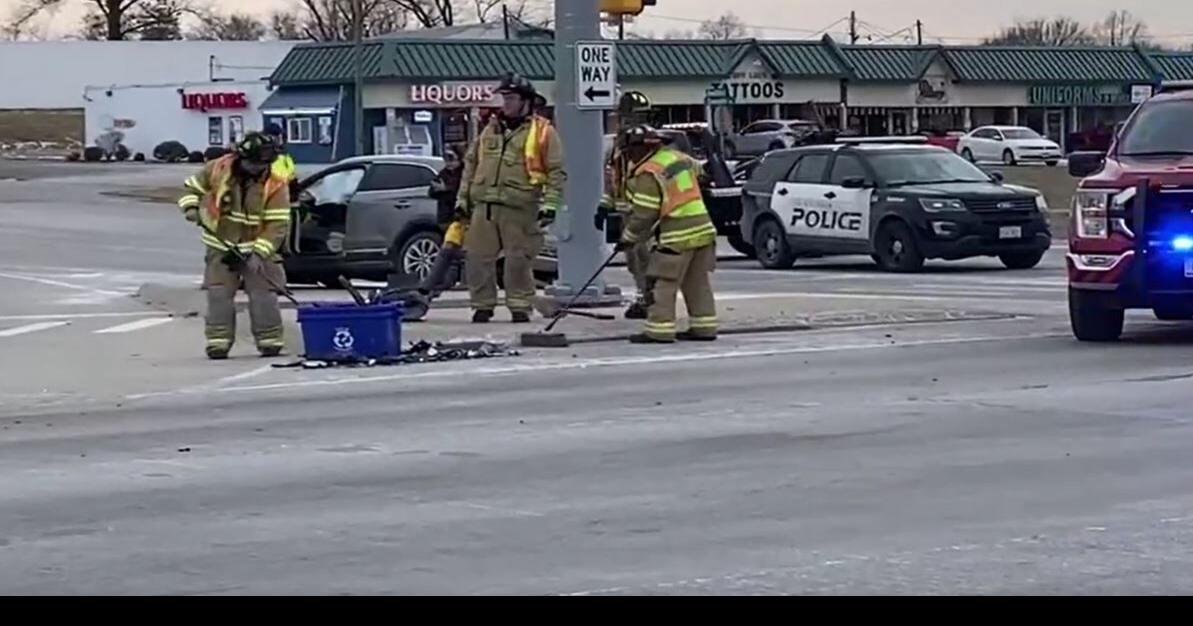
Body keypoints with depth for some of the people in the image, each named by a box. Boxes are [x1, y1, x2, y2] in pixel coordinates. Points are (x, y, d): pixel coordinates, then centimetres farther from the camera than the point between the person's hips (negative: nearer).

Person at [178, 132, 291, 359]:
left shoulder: (275, 185, -15)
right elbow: (193, 187, 7)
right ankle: (218, 341, 3)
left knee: (263, 295, -3)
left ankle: (270, 341, 7)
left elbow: (278, 225, -17)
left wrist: (259, 253, -26)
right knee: (219, 295, -2)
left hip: (256, 250, -1)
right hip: (220, 248, 1)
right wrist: (191, 207, -15)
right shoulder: (217, 170, -10)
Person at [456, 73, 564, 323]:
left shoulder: (543, 132, 1)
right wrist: (463, 197, 16)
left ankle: (519, 306, 8)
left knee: (519, 260, -3)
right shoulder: (490, 129, 16)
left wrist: (550, 203, -12)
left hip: (519, 209, -5)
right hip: (484, 205, 5)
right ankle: (482, 305, 14)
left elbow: (556, 171, -2)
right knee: (478, 257, 3)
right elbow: (471, 164, 22)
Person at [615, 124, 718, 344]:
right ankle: (704, 327, 15)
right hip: (703, 229, 8)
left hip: (678, 235, -8)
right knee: (698, 282, 13)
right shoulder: (678, 157, 10)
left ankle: (659, 330, -5)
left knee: (662, 283, -3)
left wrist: (628, 238, 0)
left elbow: (644, 214, -14)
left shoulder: (648, 174, -14)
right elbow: (696, 170, 31)